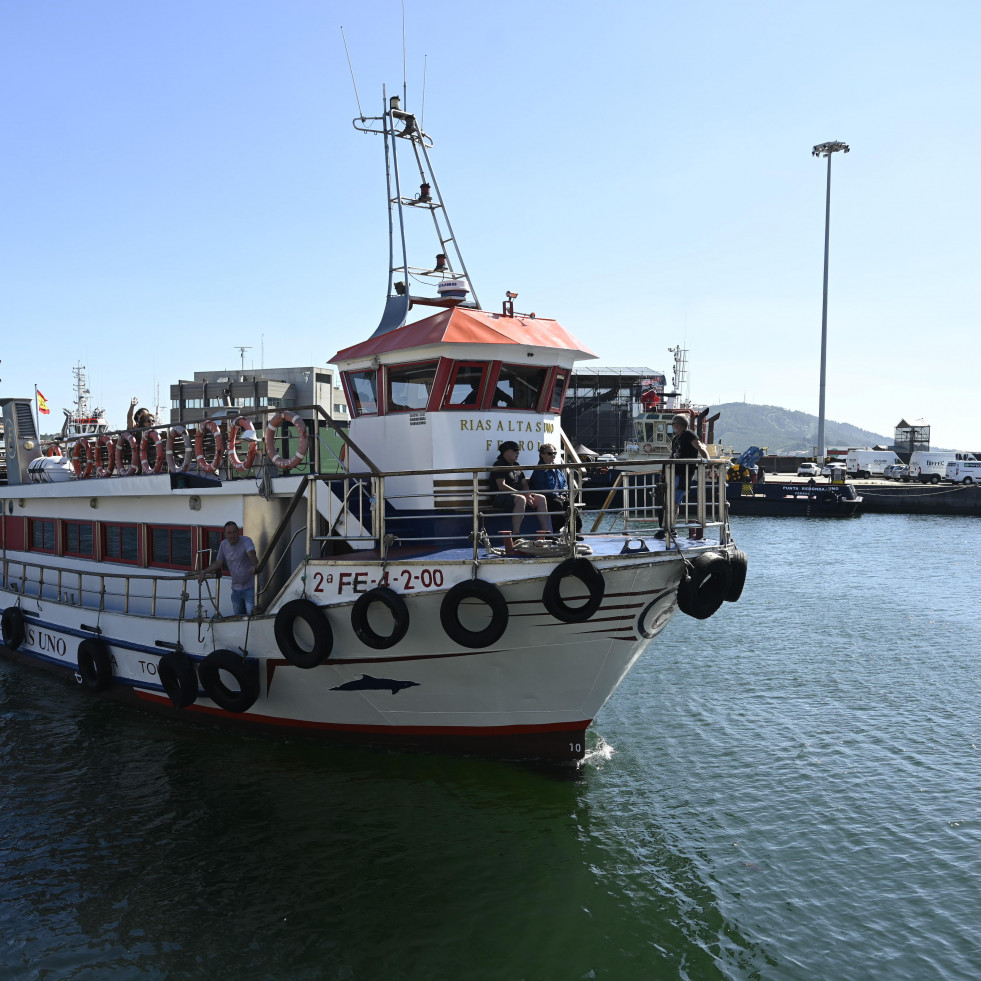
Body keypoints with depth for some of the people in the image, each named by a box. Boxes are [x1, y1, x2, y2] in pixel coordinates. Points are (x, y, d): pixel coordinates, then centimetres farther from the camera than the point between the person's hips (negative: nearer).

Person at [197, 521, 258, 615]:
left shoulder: (246, 541, -13)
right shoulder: (224, 544, 6)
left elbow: (252, 554, -33)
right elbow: (218, 563, 14)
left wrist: (254, 565, -54)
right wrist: (204, 572, 2)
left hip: (250, 587, -6)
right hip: (236, 589, 6)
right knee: (237, 616, 11)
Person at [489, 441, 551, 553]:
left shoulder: (516, 465, 22)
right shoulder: (499, 465, -7)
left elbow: (524, 483, 22)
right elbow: (501, 486, -18)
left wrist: (527, 494, -1)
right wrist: (520, 493, -21)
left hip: (517, 494, 9)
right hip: (501, 497, -9)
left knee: (541, 498, -6)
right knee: (520, 499, -39)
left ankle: (546, 533, -11)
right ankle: (515, 535, -42)